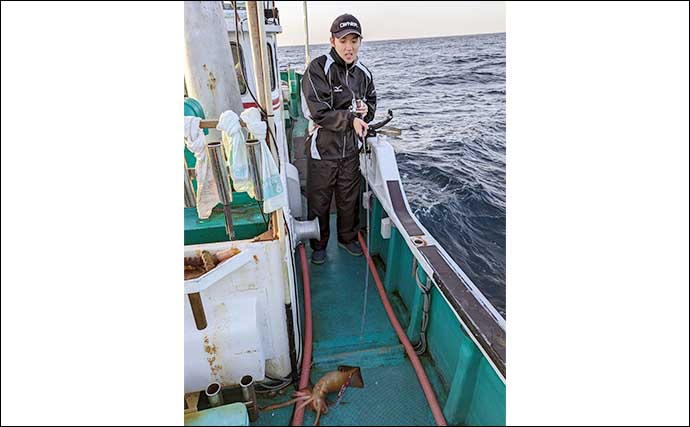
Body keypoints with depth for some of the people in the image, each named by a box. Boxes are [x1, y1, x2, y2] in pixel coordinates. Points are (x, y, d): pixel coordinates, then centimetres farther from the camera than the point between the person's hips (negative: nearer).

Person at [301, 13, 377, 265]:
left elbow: (372, 103, 19)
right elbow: (319, 112, -21)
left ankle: (347, 237, 40)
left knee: (349, 198, 18)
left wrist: (365, 110, -5)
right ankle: (319, 244, 30)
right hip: (323, 149, -5)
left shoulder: (364, 73, 5)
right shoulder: (318, 69, -14)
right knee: (319, 200, 8)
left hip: (351, 149, 5)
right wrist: (351, 119, -21)